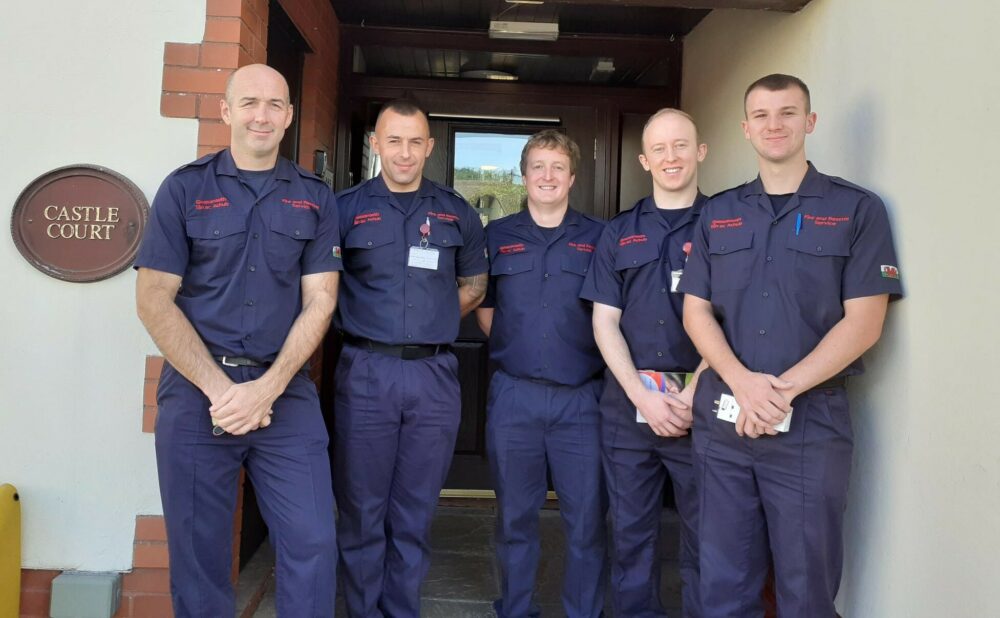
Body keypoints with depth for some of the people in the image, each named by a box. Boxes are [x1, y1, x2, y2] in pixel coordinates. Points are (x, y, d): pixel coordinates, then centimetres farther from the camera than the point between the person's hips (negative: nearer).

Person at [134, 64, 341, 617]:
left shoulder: (314, 198, 7)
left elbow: (320, 301, 1)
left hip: (286, 390, 1)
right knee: (198, 550, 9)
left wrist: (266, 389, -11)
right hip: (197, 390, 0)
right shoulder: (184, 188, 2)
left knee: (313, 542, -2)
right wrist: (218, 386, -12)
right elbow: (153, 299, -3)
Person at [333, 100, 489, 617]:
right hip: (365, 373, -1)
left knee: (415, 514, 11)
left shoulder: (457, 213, 9)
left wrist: (432, 320, 8)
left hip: (434, 375, 2)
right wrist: (369, 323, -2)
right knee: (362, 511, 7)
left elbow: (474, 285, 19)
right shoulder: (346, 207, 3)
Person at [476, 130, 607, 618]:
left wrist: (591, 357, -1)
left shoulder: (599, 237, 5)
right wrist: (512, 348, 4)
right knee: (515, 516, 11)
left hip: (580, 397, 0)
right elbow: (483, 308, 13)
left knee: (586, 518, 4)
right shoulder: (497, 236, 8)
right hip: (513, 395, 1)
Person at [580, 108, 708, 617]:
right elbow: (604, 322, 4)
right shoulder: (618, 233, 11)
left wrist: (694, 395, -13)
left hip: (700, 403, -2)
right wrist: (644, 397, -8)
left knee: (704, 534, 5)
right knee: (630, 531, 11)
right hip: (628, 401, 2)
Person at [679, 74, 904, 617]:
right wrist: (743, 382, -13)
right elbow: (696, 311, 4)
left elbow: (863, 321, -8)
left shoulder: (857, 209, 0)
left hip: (811, 423, -3)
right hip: (720, 419, 3)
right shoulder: (717, 214, 10)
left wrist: (783, 389, -17)